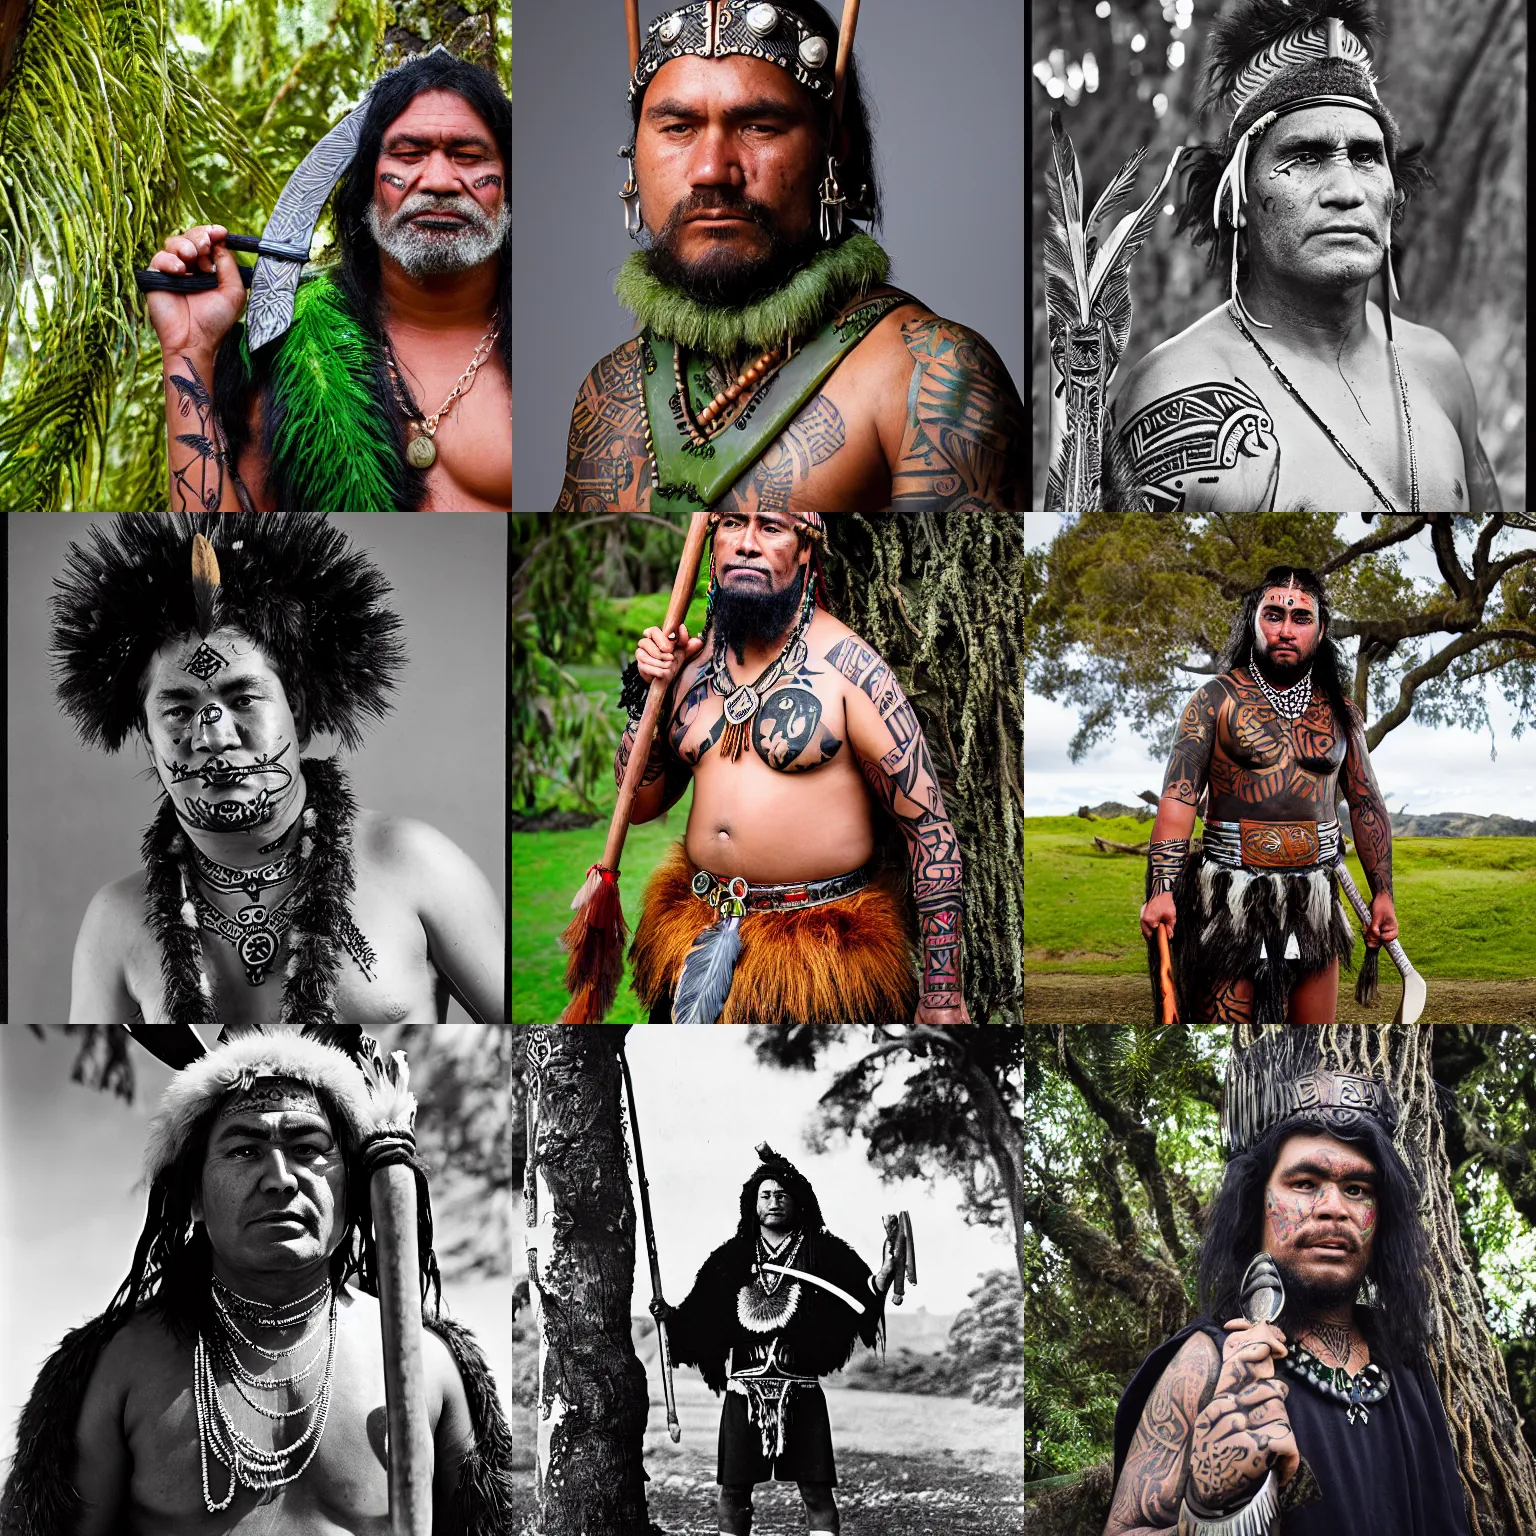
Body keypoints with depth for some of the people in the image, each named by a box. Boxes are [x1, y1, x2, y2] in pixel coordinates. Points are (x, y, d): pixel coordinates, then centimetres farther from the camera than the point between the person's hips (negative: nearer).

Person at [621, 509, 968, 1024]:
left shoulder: (848, 665, -13)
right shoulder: (693, 658, 2)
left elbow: (930, 826, -13)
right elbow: (640, 804, 12)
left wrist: (942, 997, -14)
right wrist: (649, 690, -4)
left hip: (824, 936, -5)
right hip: (701, 933, 5)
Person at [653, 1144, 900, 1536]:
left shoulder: (823, 1253, 3)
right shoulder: (731, 1258, 8)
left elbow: (861, 1297, -9)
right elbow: (698, 1318, 8)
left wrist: (883, 1278, -27)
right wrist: (669, 1315, -8)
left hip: (801, 1393, -2)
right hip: (744, 1390, 2)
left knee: (816, 1489, -3)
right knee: (734, 1489, 5)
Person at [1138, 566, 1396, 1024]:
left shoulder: (1339, 710, 10)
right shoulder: (1217, 699, -2)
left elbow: (1366, 804, 15)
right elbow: (1178, 797, -9)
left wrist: (1383, 892, 9)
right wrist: (1162, 890, -19)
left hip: (1314, 899, 4)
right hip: (1231, 898, -4)